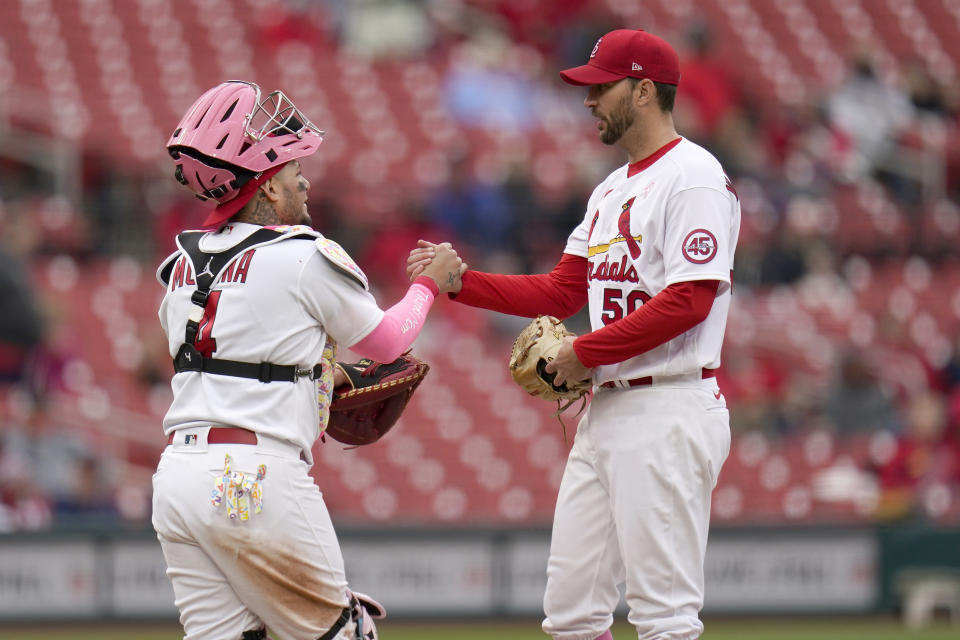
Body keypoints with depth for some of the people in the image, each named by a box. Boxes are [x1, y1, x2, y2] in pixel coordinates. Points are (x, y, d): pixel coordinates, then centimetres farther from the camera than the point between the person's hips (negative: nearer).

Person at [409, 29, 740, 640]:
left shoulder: (695, 176, -10)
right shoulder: (611, 190, 21)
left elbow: (688, 301, -19)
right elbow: (563, 292, 20)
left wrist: (587, 352, -14)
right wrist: (461, 281, 10)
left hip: (669, 414, -10)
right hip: (605, 409, 10)